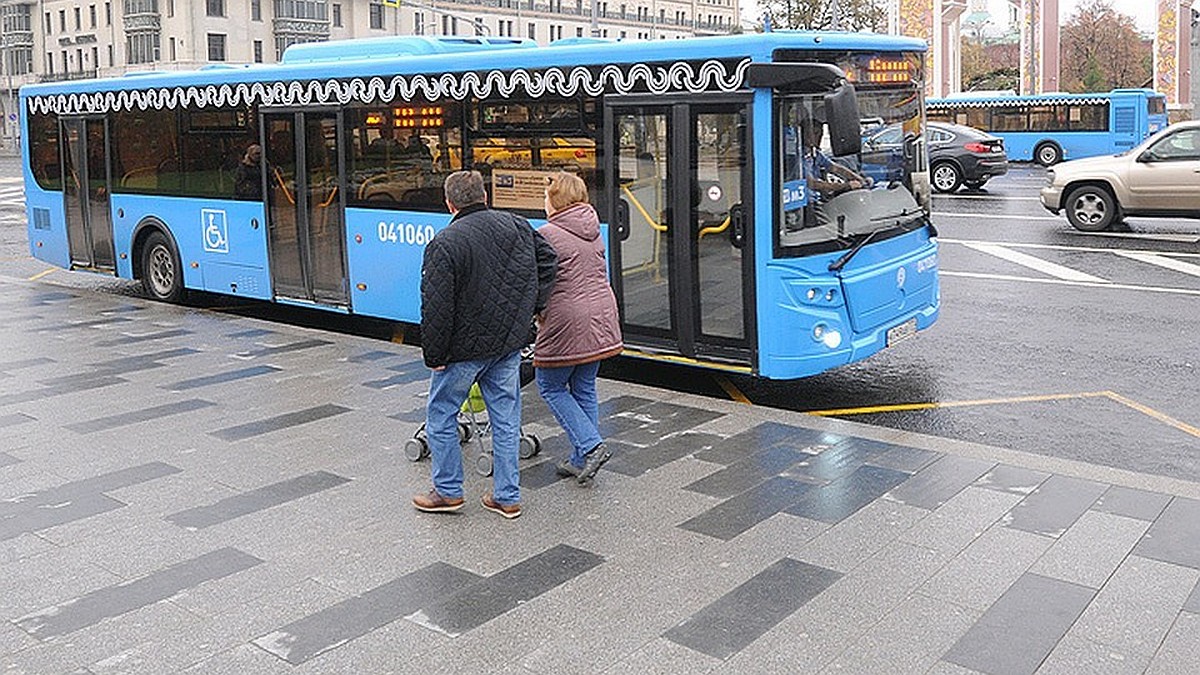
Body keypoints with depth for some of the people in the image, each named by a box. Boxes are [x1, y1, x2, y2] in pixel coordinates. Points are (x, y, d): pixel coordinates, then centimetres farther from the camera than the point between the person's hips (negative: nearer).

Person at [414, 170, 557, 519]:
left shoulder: (445, 244, -16)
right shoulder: (518, 226, 3)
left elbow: (436, 308, -17)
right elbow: (547, 261, 13)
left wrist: (434, 355, -7)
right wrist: (530, 309, 16)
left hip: (465, 347, -6)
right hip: (509, 343, 6)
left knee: (441, 414, 13)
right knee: (506, 418, 12)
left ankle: (448, 490, 22)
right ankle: (507, 497, 18)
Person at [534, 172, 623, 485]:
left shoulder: (547, 235, -12)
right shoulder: (593, 230, 11)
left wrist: (538, 314, 6)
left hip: (568, 322, -7)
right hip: (601, 318, 8)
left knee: (550, 387, 9)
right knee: (584, 389, 15)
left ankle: (591, 446, -3)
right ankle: (581, 460, 20)